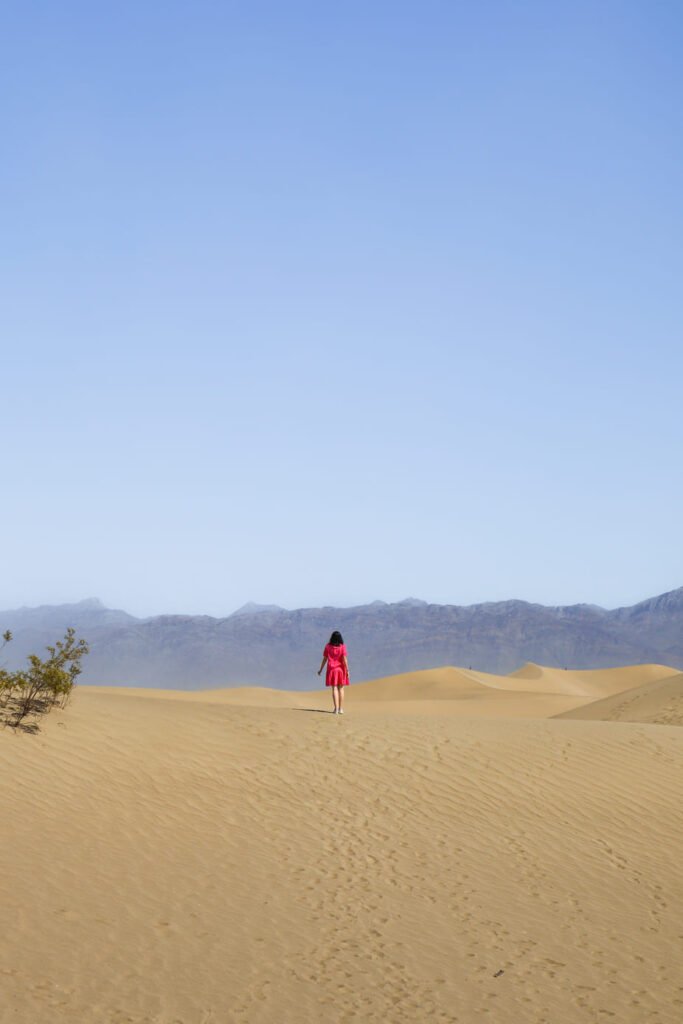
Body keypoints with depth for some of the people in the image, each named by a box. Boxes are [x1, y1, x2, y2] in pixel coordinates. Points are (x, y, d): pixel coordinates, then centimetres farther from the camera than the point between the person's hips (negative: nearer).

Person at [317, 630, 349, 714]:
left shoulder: (328, 646, -2)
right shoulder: (342, 646, -6)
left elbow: (324, 659, 1)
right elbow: (344, 659, -12)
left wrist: (320, 669, 12)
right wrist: (347, 670, -8)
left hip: (331, 669, 0)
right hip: (341, 669, 0)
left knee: (334, 688, -1)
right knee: (341, 688, 8)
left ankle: (336, 709, -8)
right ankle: (341, 709, 8)